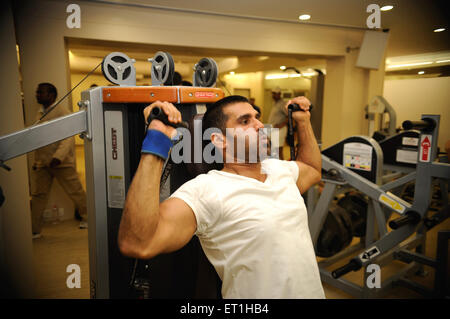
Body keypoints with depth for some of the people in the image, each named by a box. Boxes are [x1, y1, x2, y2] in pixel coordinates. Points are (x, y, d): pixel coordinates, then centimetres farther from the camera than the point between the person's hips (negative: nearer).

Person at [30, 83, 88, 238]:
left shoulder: (62, 111, -9)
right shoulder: (40, 113, 14)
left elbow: (68, 137, -18)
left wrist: (58, 156, -29)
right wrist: (37, 160, 14)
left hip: (61, 162, -6)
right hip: (41, 162, 7)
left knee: (76, 192, 4)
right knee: (38, 195, 7)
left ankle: (86, 218, 24)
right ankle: (34, 230, 17)